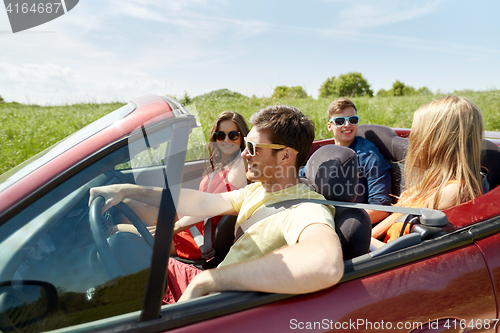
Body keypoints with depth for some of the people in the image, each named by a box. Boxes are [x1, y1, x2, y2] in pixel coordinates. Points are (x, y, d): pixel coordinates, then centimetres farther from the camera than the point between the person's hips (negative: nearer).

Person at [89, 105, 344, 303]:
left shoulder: (307, 210, -29)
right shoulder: (257, 190, 1)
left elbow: (326, 265, -51)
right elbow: (201, 202, 0)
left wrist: (204, 281, -44)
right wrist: (127, 191, -5)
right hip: (212, 290, 8)